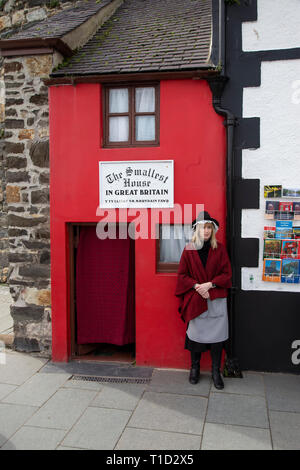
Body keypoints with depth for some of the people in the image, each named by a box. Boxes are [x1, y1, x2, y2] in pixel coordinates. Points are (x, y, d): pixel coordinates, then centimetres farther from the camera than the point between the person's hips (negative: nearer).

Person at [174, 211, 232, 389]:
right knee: (195, 332, 6)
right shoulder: (189, 250, 2)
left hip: (216, 298, 0)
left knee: (217, 334, 1)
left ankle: (216, 371, 16)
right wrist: (196, 286, -12)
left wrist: (210, 284, -13)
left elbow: (226, 273, 1)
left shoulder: (219, 249, 2)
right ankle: (195, 368, 24)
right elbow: (182, 275, 3)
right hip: (195, 299, 0)